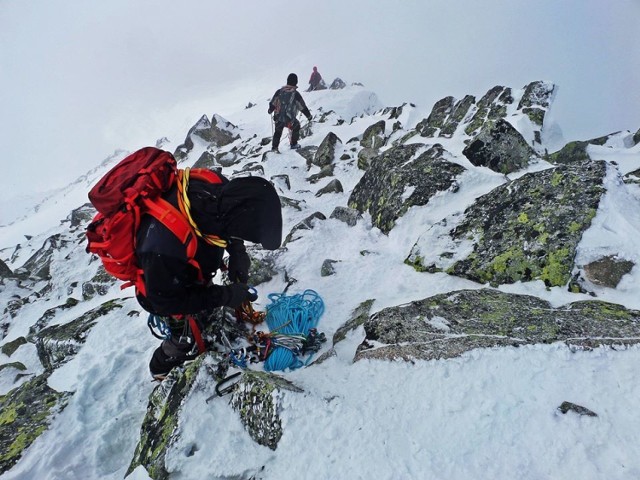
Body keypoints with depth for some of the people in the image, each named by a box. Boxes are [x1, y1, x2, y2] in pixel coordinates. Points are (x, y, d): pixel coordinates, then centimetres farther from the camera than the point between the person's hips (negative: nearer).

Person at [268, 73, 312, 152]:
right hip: (289, 119, -3)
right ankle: (294, 145, 26)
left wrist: (270, 110, 29)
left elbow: (272, 103, 9)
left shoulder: (279, 91, 0)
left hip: (278, 118, 3)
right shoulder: (296, 94, -9)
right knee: (296, 127, 26)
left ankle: (274, 147, 23)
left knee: (278, 132, 25)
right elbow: (303, 107, -2)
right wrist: (309, 116, 12)